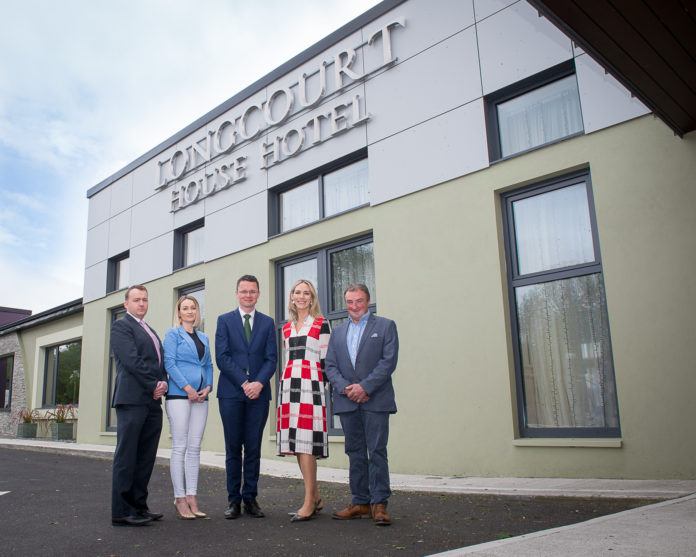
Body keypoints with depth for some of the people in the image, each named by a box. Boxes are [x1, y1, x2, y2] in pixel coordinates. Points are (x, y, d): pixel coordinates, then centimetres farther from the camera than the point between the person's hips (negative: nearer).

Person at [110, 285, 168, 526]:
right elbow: (132, 361, -12)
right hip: (132, 399, -8)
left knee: (146, 457, 9)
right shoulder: (121, 326, -1)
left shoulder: (150, 332, 24)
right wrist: (153, 386, -11)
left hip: (152, 402, 8)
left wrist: (163, 383, -1)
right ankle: (122, 511, 2)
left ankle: (138, 506, 16)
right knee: (126, 456, -4)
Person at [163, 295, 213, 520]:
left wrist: (208, 386, 0)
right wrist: (187, 388, -13)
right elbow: (169, 363, -5)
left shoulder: (204, 338, 19)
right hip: (179, 395, -5)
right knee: (180, 446, -4)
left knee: (195, 447, 5)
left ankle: (192, 498, 9)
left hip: (200, 397, 5)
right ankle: (180, 499, 0)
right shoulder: (173, 334, 4)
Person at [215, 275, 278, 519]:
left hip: (258, 392, 1)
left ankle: (250, 498, 14)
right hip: (231, 392, -1)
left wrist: (259, 383, -12)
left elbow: (271, 358, 4)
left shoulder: (267, 323, 12)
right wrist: (244, 383, -12)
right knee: (233, 448, 4)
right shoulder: (224, 320, 7)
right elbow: (222, 357, -2)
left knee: (254, 448, 5)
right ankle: (234, 500, 12)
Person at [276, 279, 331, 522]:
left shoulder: (321, 324, 3)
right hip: (288, 383, 6)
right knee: (295, 442, 6)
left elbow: (325, 360, 1)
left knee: (305, 441, -11)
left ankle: (309, 503, -4)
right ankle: (316, 498, 17)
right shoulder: (286, 328, 18)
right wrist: (288, 379, 14)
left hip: (311, 384, -6)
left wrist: (323, 384, -4)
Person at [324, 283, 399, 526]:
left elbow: (388, 361, -6)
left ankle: (379, 504, 4)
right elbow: (330, 365, 10)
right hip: (347, 401, 4)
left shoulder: (385, 326, 5)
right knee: (355, 452, 8)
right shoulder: (338, 332, 17)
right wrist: (345, 388, -8)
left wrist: (365, 387, -14)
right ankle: (360, 503, 16)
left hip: (376, 400, -4)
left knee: (377, 451, -3)